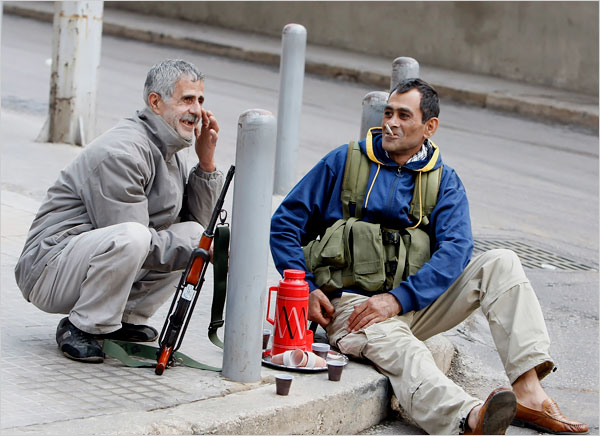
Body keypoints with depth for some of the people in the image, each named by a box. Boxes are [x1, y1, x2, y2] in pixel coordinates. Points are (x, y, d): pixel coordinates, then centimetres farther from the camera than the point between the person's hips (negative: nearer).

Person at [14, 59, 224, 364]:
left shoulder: (171, 152, 10)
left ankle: (126, 318, 6)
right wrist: (198, 249, -18)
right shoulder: (121, 153, -21)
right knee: (130, 237, -37)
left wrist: (206, 161, 2)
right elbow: (129, 238, -24)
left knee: (192, 233, 3)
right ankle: (80, 327, -16)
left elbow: (198, 221, 14)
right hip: (49, 268, -10)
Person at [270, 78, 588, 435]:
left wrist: (398, 298, -22)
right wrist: (305, 290, -6)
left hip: (415, 304, 4)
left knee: (501, 264, -15)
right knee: (401, 351, -37)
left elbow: (455, 250, -6)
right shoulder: (344, 163, 9)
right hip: (351, 303, -3)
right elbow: (285, 223, 9)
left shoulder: (444, 182, 11)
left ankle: (529, 392, -32)